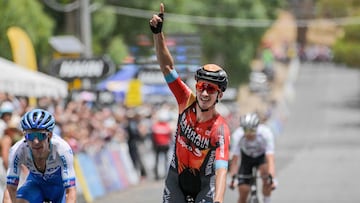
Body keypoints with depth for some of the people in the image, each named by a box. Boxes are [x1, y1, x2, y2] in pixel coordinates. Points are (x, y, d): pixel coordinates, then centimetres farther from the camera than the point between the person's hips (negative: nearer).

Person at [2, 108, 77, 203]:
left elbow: (71, 192, -39)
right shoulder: (18, 150, -32)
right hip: (36, 182, 0)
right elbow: (10, 189, -30)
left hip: (59, 185, 0)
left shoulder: (62, 149, -36)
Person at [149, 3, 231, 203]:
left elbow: (221, 169, -39)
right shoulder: (187, 102, -16)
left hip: (204, 184, -3)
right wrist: (158, 33, -31)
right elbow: (167, 67, -18)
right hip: (176, 178, 3)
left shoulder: (220, 129, -27)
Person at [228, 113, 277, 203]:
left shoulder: (266, 133, -35)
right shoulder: (237, 135, -32)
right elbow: (235, 158, -31)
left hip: (262, 156, -1)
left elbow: (270, 157, -41)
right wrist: (232, 177, -41)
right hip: (247, 157, 1)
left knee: (265, 171, -33)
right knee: (243, 192, -9)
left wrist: (272, 178, -50)